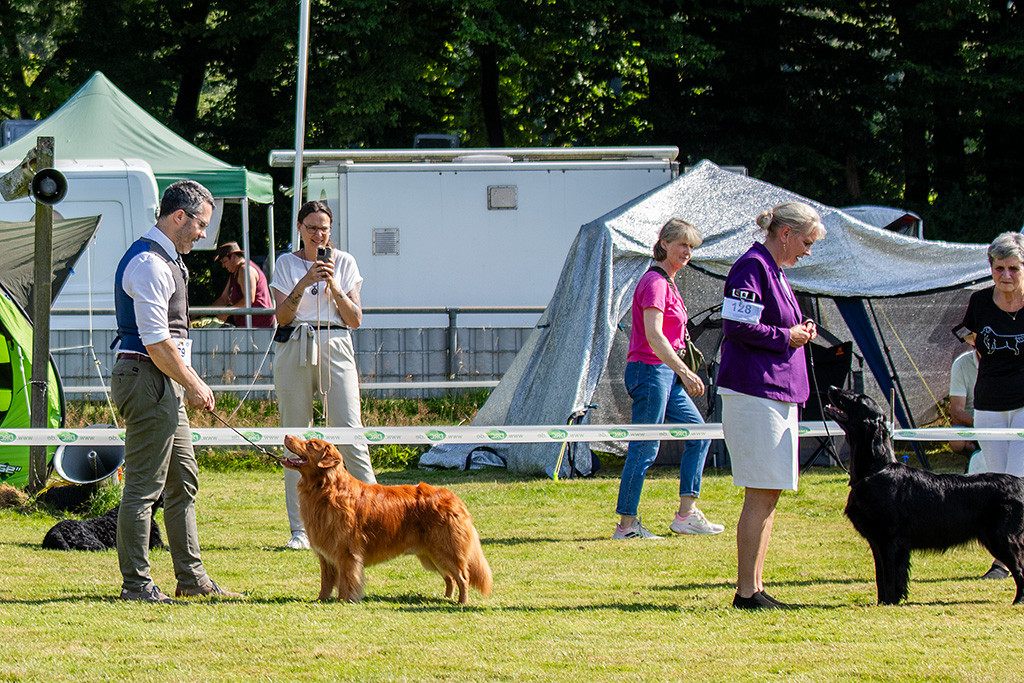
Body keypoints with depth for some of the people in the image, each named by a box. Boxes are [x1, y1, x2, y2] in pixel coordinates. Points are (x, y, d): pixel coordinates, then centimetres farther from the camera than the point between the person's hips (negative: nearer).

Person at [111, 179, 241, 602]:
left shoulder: (167, 260, 18)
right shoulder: (149, 263, -16)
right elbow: (155, 341, -20)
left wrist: (192, 382, 18)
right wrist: (193, 385, -12)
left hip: (166, 382, 11)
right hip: (147, 379, -11)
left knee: (183, 480, 14)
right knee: (144, 486, -7)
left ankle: (191, 577, 20)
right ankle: (136, 584, -3)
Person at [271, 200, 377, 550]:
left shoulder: (344, 262, 9)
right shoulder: (286, 264, 9)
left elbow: (355, 320, 4)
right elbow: (282, 316, -1)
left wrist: (333, 285, -9)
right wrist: (304, 282, -13)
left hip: (335, 349, -1)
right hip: (293, 351, 1)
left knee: (349, 432, -12)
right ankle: (299, 528, 4)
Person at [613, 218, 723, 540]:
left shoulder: (666, 282, 17)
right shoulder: (655, 282, -14)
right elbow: (653, 336, -23)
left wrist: (682, 374, 23)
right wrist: (684, 371, -27)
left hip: (665, 373, 10)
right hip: (650, 370, -10)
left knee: (698, 433, 10)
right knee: (645, 448, -7)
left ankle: (686, 514, 12)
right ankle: (626, 523, -4)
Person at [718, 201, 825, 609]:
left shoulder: (774, 270, 19)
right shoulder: (751, 268, -12)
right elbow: (737, 327, -20)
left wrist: (799, 332, 9)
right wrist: (787, 337, -12)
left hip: (778, 394, 10)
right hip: (754, 394, -10)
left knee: (769, 494, 10)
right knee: (760, 495, -9)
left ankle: (754, 588, 14)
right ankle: (747, 591, -7)